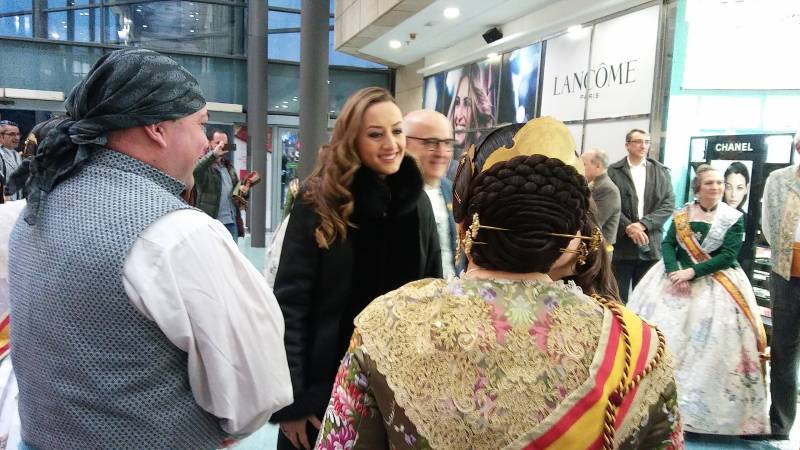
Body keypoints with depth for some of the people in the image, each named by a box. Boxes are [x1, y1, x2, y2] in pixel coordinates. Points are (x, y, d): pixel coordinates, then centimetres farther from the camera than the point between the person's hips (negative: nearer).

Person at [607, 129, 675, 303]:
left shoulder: (661, 171, 10)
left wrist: (643, 224, -11)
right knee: (618, 297, 3)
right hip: (621, 244, -2)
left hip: (650, 245, 2)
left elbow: (669, 204, 2)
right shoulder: (614, 171, 3)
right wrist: (628, 227, -17)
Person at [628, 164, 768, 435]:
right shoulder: (681, 215, 6)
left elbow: (728, 256, -11)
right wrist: (674, 271, -19)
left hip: (715, 284, -2)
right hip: (677, 275, 2)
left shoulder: (734, 218, -2)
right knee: (663, 330, -1)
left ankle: (703, 403, 3)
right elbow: (667, 244, -1)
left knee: (709, 340, -9)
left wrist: (692, 272, -20)